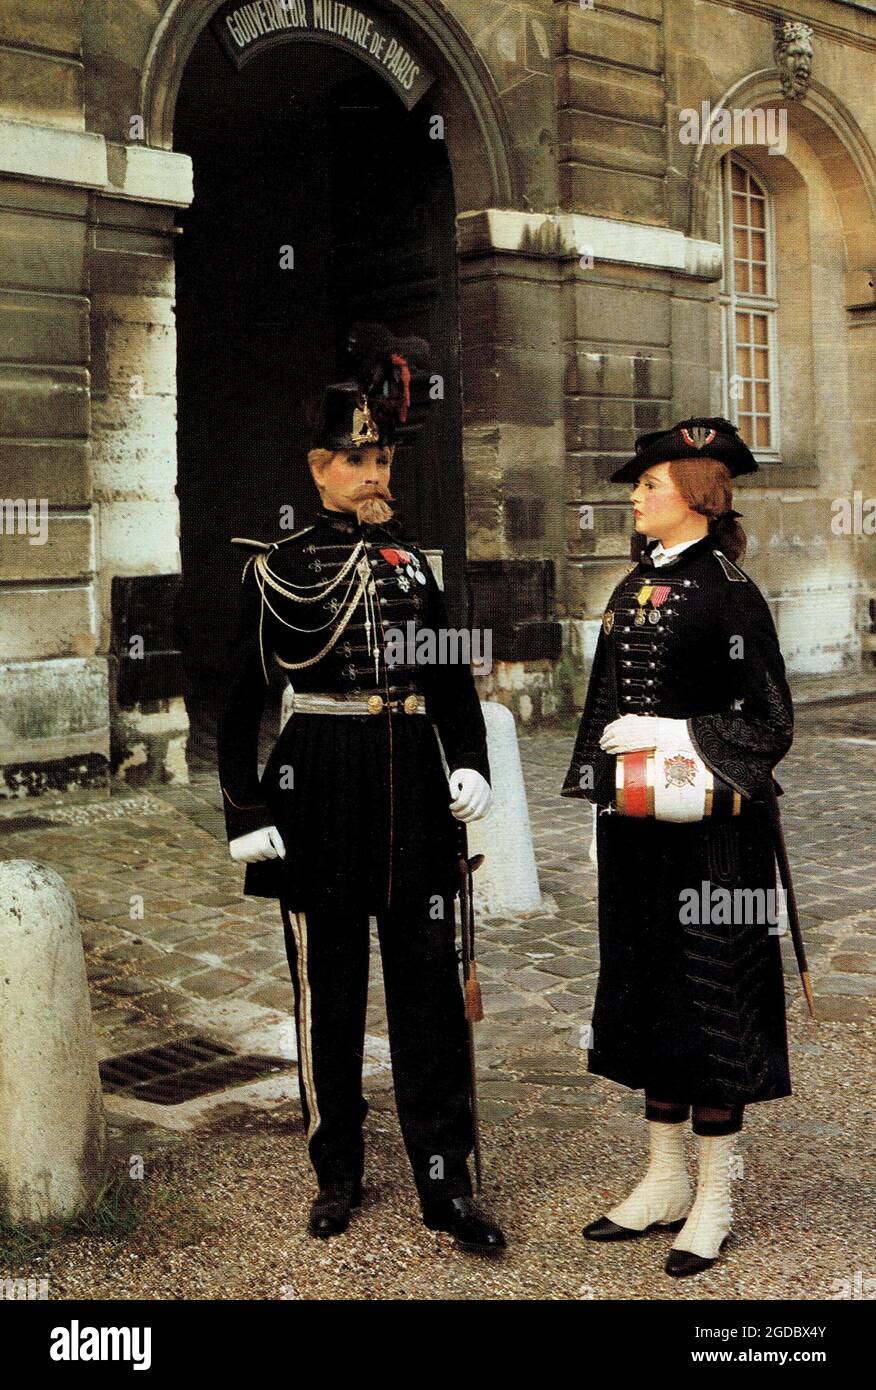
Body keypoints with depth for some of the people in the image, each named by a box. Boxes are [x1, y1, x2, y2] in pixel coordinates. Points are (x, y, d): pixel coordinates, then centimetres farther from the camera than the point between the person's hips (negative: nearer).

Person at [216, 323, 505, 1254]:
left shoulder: (412, 562, 10)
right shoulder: (276, 567, -1)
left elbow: (452, 680, 15)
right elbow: (242, 697, -2)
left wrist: (469, 765, 0)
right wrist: (245, 811, -7)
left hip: (413, 789, 3)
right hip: (320, 785, -3)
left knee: (428, 986, 4)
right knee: (328, 986, 8)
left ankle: (445, 1184, 13)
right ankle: (337, 1172, 24)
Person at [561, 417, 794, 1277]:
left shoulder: (729, 593, -10)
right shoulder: (633, 588, 11)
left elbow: (770, 726, -10)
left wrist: (672, 735, -18)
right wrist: (600, 815, 13)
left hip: (708, 831, -7)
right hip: (635, 829, 7)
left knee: (709, 1003, 2)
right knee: (646, 996, 13)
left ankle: (714, 1202, 16)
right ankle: (665, 1182, 28)